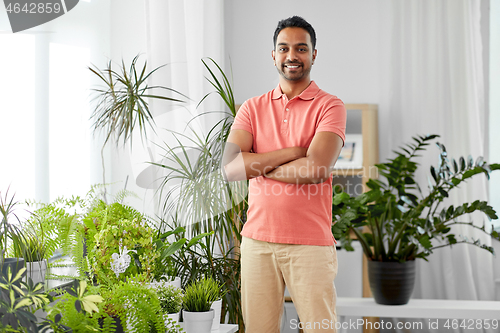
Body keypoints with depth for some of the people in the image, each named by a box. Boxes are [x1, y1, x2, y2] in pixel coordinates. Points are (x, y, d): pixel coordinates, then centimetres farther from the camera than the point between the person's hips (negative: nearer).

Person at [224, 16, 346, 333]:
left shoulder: (329, 106, 0)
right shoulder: (253, 108, 10)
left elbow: (317, 169, -15)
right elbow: (230, 167, -5)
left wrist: (259, 166, -5)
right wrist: (293, 152, -9)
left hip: (310, 244, -3)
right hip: (257, 240, 3)